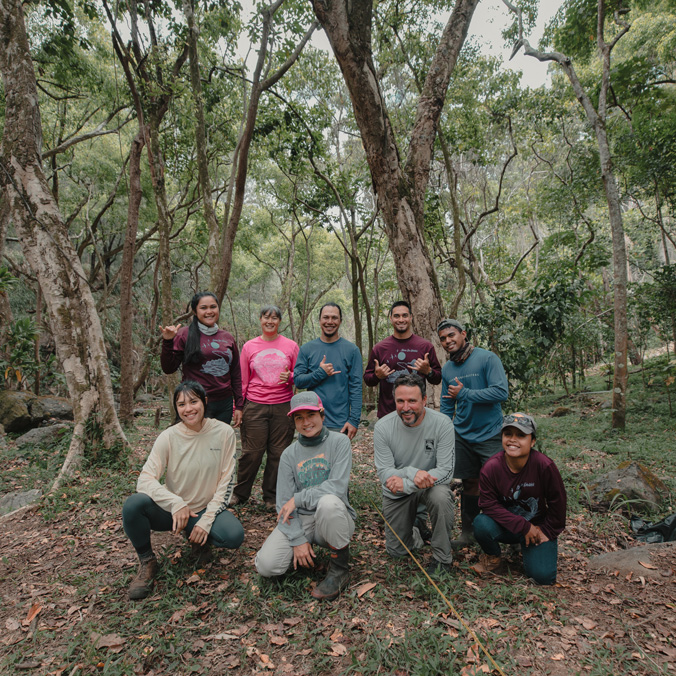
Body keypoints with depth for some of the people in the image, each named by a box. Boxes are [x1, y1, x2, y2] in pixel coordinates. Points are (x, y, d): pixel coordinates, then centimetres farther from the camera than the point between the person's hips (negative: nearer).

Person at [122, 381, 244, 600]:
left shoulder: (223, 432, -11)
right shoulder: (169, 437, -12)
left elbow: (226, 481, -7)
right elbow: (145, 480, -18)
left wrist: (206, 520, -15)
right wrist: (176, 504, -33)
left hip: (206, 509, 0)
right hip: (170, 509, 0)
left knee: (234, 535, -29)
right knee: (133, 504, -30)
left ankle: (201, 537, 8)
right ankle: (147, 562, -2)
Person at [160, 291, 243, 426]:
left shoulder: (228, 338, 10)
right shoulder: (185, 335, -1)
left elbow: (236, 375, 13)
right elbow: (168, 369, -4)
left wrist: (239, 406, 11)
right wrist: (167, 342, -18)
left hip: (224, 405, 4)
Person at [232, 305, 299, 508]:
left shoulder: (291, 346, 8)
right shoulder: (249, 346, 9)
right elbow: (242, 380, 11)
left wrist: (290, 376, -11)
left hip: (282, 406, 1)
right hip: (255, 406, 0)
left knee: (278, 453, 4)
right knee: (251, 453, 1)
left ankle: (272, 496, 19)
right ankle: (240, 493, 20)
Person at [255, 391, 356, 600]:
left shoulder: (339, 442, -7)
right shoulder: (289, 454, 3)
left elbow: (338, 486, -19)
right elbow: (284, 503, -1)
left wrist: (298, 498, -16)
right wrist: (298, 539, -12)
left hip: (335, 519, -2)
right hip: (300, 520, 3)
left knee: (328, 502, -37)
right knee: (266, 565, -18)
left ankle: (340, 569, -13)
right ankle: (302, 552, 14)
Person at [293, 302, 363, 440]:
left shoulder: (352, 350, 1)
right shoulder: (307, 349, 5)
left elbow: (356, 387, -3)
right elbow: (297, 380, 1)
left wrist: (354, 420, -9)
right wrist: (320, 373, -15)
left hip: (339, 424, -1)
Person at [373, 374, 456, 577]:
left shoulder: (442, 423, -22)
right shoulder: (383, 427, -19)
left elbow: (445, 471, -23)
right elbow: (384, 473, -18)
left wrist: (406, 484, -33)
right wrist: (413, 472, -37)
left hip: (431, 484, -1)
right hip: (396, 493, 2)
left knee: (441, 497, -36)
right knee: (396, 551, 6)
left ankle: (442, 557, -11)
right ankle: (416, 526, 39)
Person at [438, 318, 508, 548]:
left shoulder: (487, 358, -12)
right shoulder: (447, 369, 6)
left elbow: (501, 392, -22)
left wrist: (464, 393, -20)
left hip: (490, 434, -4)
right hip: (462, 436, 4)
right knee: (469, 484, 12)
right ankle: (468, 531, 25)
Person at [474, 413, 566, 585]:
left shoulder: (545, 465, -21)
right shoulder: (490, 468, -20)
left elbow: (557, 503, -7)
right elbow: (489, 505, -18)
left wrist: (548, 532, -3)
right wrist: (523, 526, -21)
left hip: (537, 526, 0)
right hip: (506, 525, 0)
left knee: (543, 576, -17)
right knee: (481, 524, -31)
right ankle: (492, 555, 4)